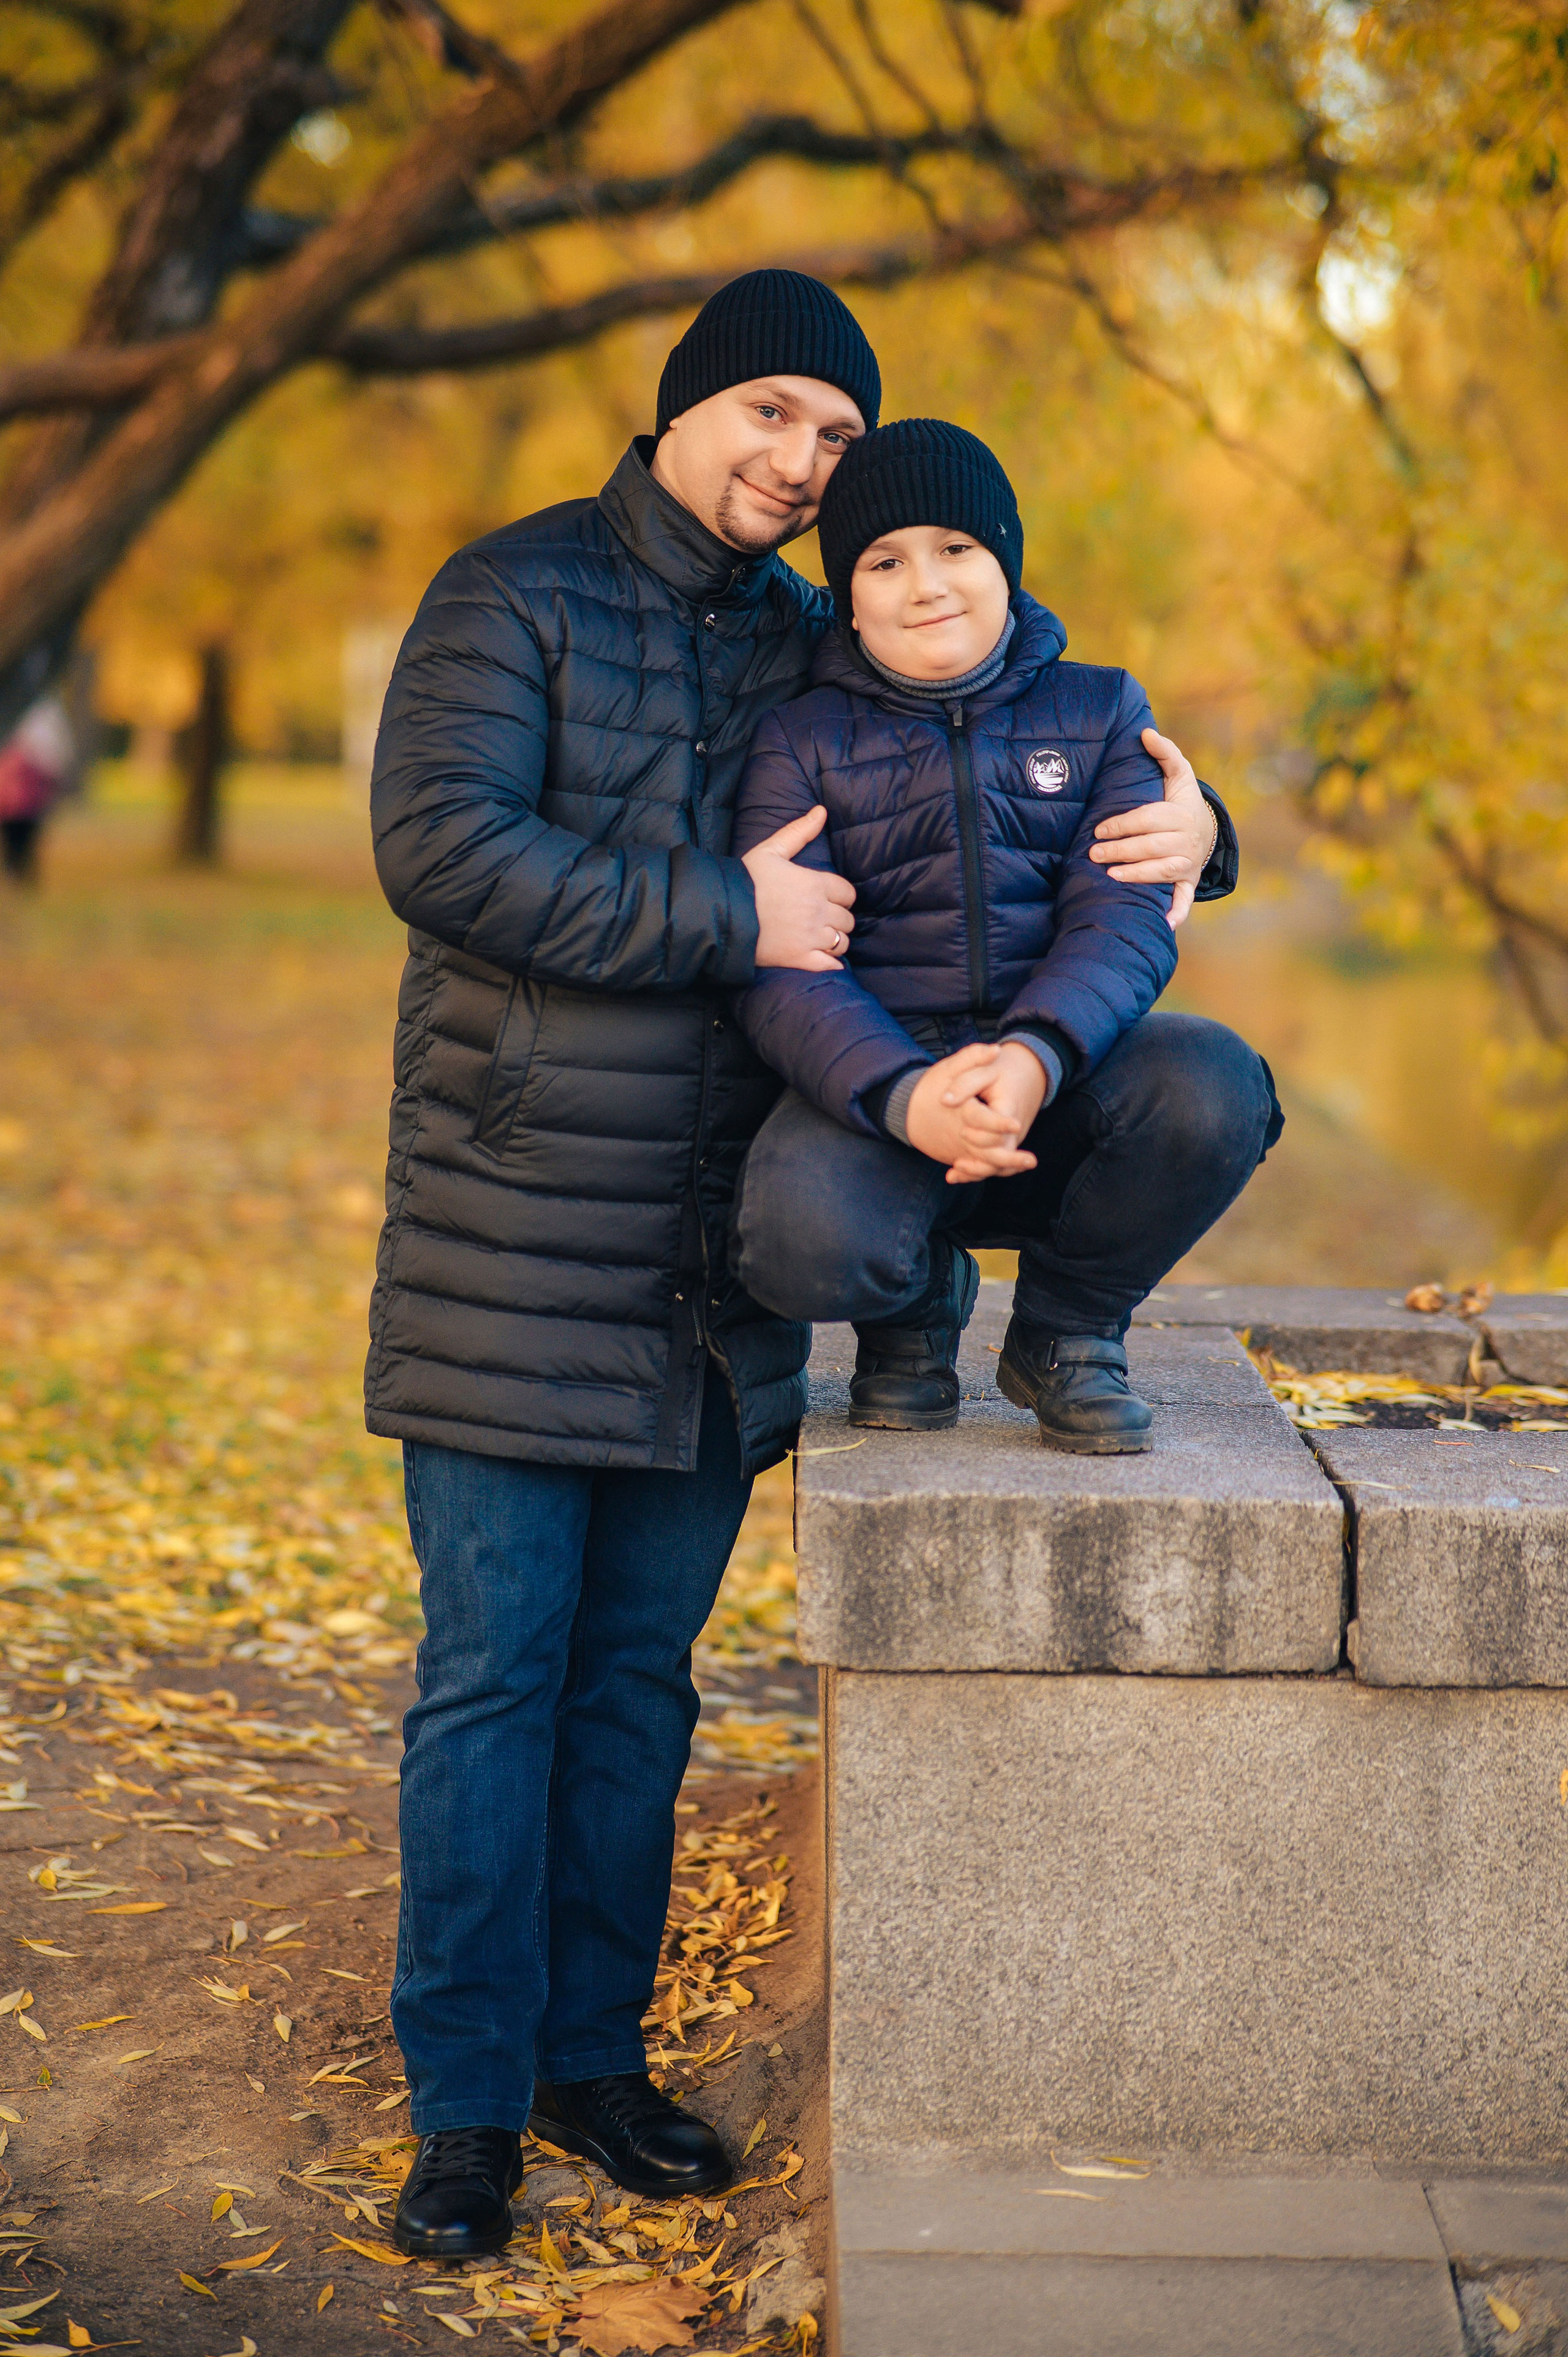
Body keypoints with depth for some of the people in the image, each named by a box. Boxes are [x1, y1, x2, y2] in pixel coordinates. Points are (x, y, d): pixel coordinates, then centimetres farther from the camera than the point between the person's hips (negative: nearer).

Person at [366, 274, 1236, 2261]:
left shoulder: (822, 650, 11)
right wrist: (728, 916, -21)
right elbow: (440, 849, -19)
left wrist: (1181, 825, -3)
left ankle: (593, 2055, 26)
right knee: (491, 1678, 1)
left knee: (641, 1675, 12)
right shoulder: (514, 596, -4)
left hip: (716, 1266, 5)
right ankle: (468, 2102, 12)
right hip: (514, 1256, -5)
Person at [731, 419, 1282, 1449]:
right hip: (873, 1083, -1)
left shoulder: (1100, 713, 11)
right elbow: (780, 967, -6)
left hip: (1063, 1079, 2)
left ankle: (1068, 1327, -1)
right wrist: (903, 1095, -27)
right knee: (802, 1242, -35)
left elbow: (1126, 915, -3)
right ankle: (917, 1307, 7)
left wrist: (1036, 1056, -26)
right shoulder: (801, 741, 7)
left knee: (1214, 1083, -32)